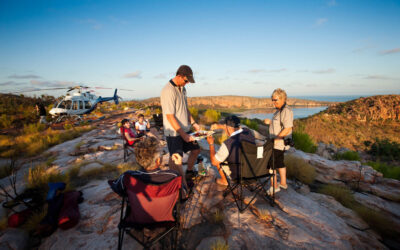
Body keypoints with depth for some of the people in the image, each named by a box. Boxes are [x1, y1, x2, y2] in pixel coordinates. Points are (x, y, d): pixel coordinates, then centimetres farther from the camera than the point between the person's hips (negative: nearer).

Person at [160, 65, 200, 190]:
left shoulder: (182, 88, 8)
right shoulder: (168, 91, -21)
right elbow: (170, 117, -23)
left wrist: (193, 123, 11)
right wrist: (184, 135, -22)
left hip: (185, 129, 9)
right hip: (174, 132, -9)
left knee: (195, 149, 18)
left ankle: (189, 172, 41)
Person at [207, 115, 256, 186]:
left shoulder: (228, 144, -31)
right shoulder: (248, 131, -14)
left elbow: (214, 162, -15)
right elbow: (234, 128, 12)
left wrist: (211, 144, -3)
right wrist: (219, 126, 19)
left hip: (237, 175, -5)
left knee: (217, 160, 15)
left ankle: (224, 181, 35)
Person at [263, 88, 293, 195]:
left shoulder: (286, 111, -19)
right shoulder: (279, 110, 11)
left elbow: (288, 128, -25)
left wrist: (275, 139, -24)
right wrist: (270, 122, 7)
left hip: (279, 143, -10)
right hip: (278, 143, 10)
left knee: (270, 163, -3)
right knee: (279, 163, 20)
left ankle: (274, 186, 9)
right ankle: (283, 183, 35)